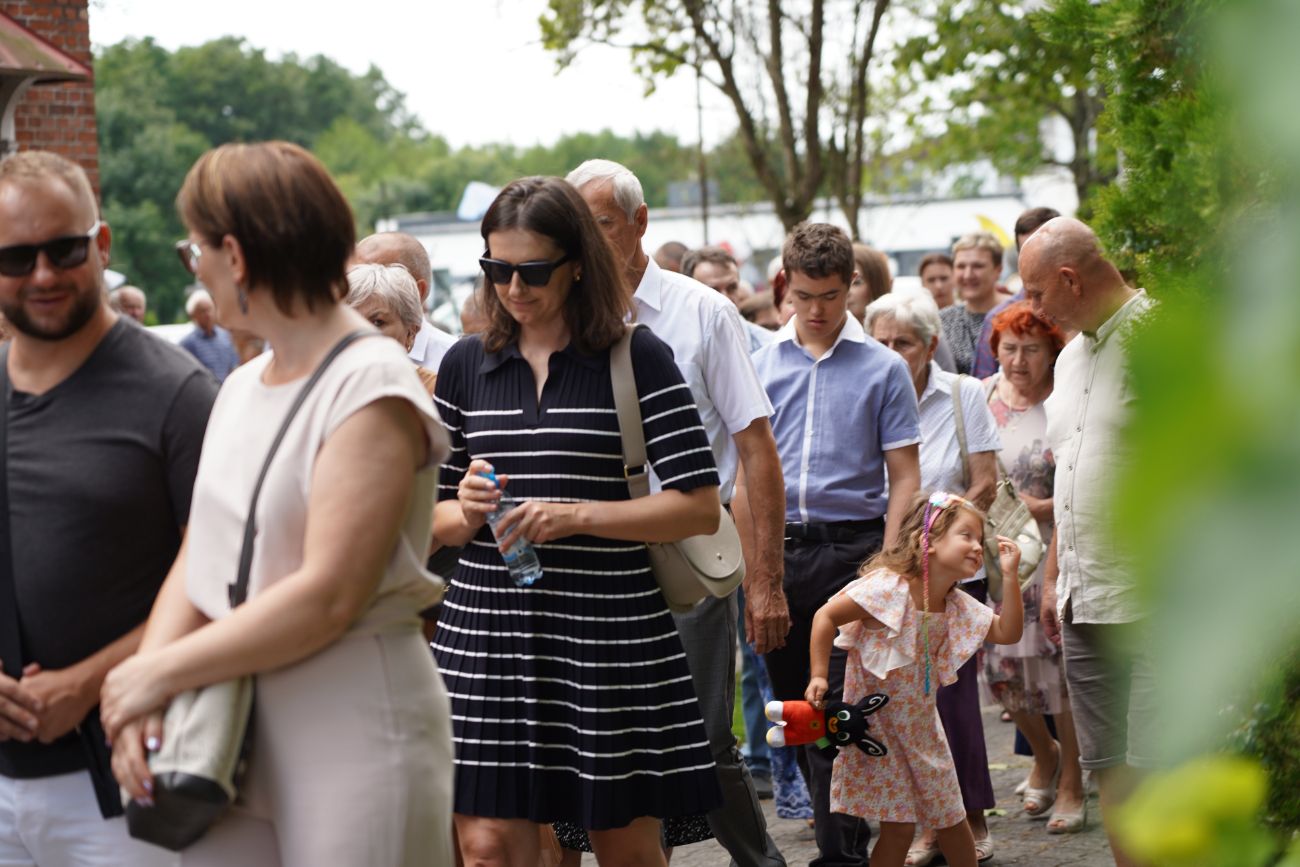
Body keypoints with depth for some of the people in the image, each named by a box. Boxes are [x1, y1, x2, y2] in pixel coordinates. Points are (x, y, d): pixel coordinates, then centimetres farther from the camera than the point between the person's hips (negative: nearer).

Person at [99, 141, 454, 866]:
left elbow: (328, 597, -20)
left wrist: (158, 673, -14)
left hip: (354, 732, -7)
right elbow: (198, 562, 10)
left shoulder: (373, 390, -13)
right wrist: (144, 687, -7)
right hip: (232, 737, 7)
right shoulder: (241, 389, 13)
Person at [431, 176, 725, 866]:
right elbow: (430, 519, 15)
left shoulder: (636, 358, -1)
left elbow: (700, 506, -6)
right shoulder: (466, 363, 10)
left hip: (608, 629, -3)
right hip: (485, 628, 3)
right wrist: (465, 511, -8)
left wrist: (575, 515, -15)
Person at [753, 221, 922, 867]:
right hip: (777, 548, 4)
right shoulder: (761, 365, 10)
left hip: (850, 547, -3)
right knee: (794, 704, 9)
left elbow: (903, 477, 1)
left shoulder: (882, 368, 2)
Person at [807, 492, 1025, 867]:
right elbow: (825, 617, -17)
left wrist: (1010, 576, -5)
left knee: (951, 816, 13)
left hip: (920, 721, 7)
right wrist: (819, 677, -20)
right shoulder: (888, 587, -20)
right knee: (898, 826, -6)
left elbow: (1007, 633, 3)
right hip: (875, 721, -7)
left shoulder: (958, 606, 2)